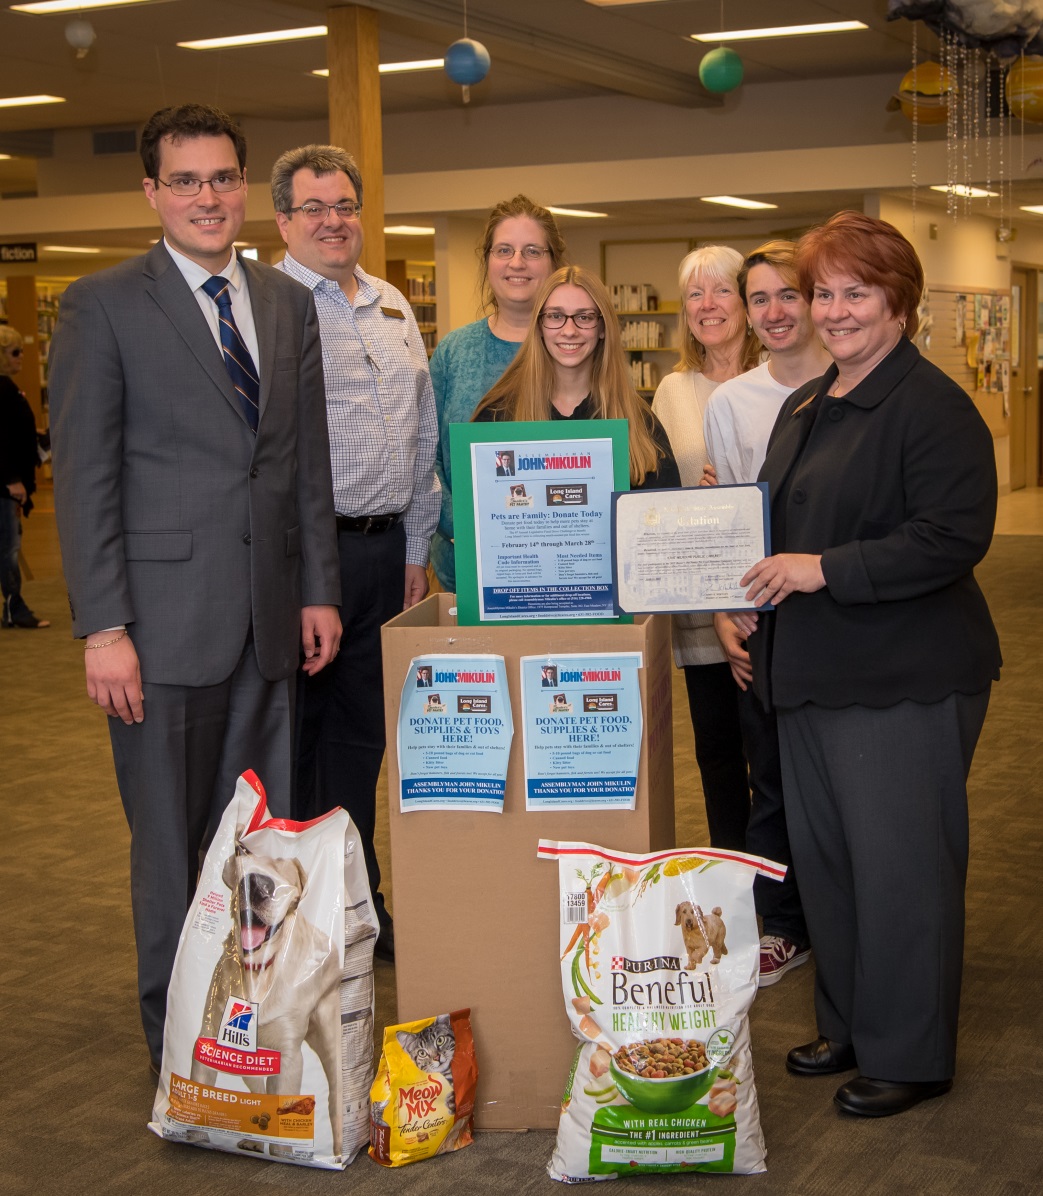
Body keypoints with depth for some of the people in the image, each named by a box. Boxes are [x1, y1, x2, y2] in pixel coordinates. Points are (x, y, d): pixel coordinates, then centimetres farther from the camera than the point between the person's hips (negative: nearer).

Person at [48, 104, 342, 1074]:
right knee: (172, 846, 5)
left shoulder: (288, 304, 14)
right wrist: (103, 628, -12)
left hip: (268, 622, 5)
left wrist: (318, 589, 10)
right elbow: (82, 477, -7)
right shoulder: (102, 305, -2)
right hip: (165, 620, -4)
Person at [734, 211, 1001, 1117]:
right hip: (813, 671, 9)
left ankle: (908, 1057, 14)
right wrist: (754, 589, 7)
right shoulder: (806, 405, 15)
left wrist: (822, 570, -23)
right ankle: (848, 1026, 32)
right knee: (823, 859, 16)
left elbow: (956, 537, -22)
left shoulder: (932, 407, -13)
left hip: (904, 681, -9)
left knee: (899, 867, -1)